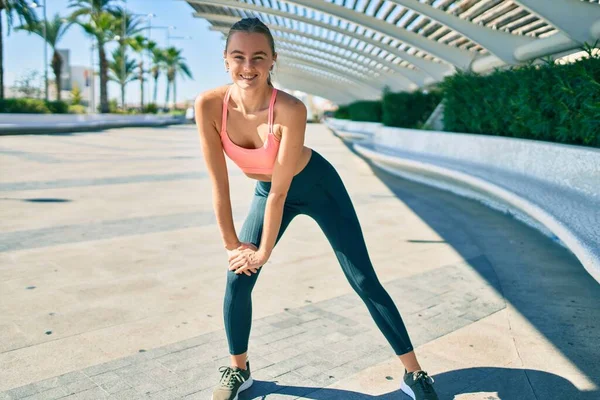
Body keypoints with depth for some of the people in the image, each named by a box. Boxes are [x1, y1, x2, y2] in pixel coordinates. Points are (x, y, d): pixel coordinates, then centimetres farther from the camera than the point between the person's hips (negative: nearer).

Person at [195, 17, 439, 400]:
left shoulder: (290, 109, -33)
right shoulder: (209, 106, -23)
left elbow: (280, 191, -27)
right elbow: (219, 185, -18)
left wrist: (263, 253, -18)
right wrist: (232, 245, -12)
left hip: (316, 185, -3)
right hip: (266, 190, 4)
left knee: (364, 280, -3)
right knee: (238, 277, -2)